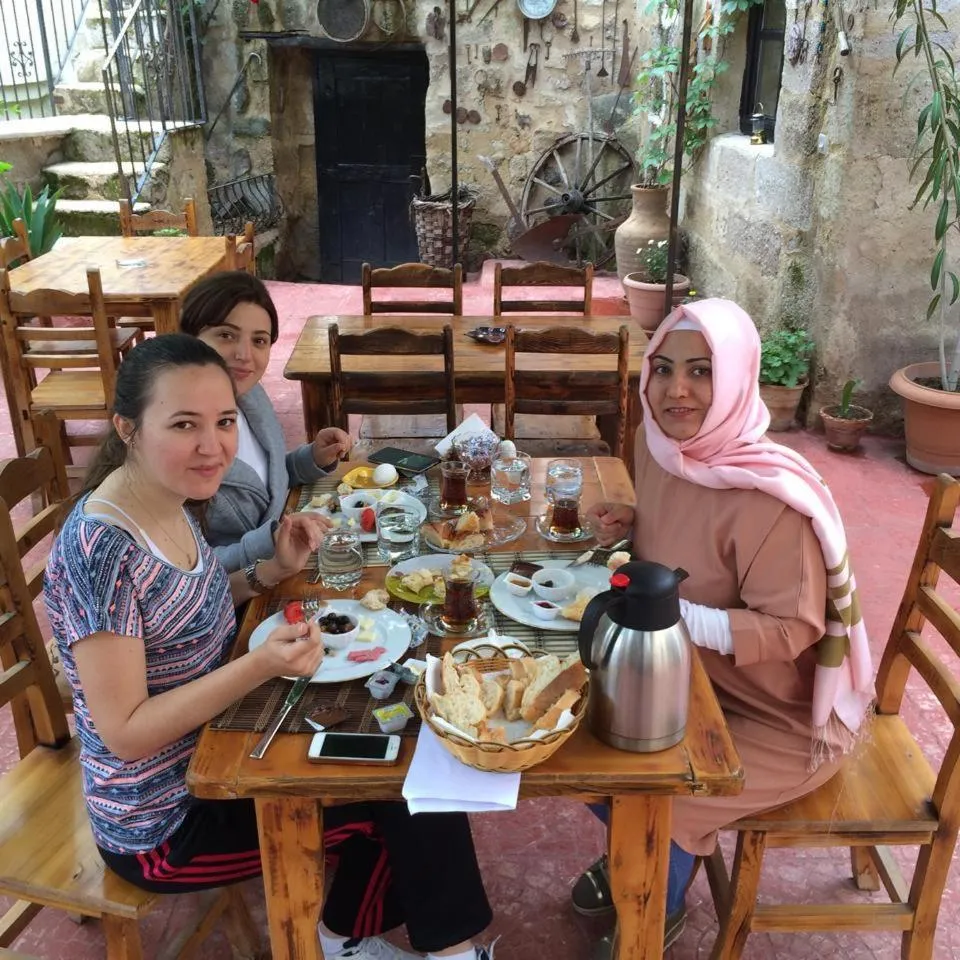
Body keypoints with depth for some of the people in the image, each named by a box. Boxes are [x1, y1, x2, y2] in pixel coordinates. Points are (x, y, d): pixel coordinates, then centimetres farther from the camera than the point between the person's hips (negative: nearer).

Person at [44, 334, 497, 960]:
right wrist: (261, 666, -36)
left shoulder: (168, 503, -4)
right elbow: (125, 733, -26)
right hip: (165, 826, -8)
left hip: (208, 751, 8)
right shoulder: (99, 549, -29)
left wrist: (277, 571, -4)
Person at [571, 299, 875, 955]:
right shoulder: (658, 441, -8)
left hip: (785, 715, -7)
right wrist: (630, 526, -9)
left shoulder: (768, 496, -32)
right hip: (691, 676, 8)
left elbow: (791, 629, -26)